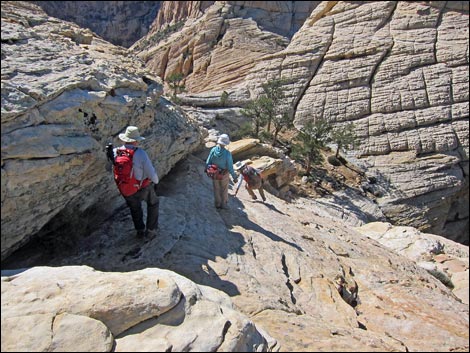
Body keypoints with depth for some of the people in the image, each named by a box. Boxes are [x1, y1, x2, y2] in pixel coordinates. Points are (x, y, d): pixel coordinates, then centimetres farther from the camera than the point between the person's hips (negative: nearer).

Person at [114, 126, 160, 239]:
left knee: (135, 208, 32)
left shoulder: (114, 152, -16)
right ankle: (151, 230, 30)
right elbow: (151, 173, -21)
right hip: (144, 188, -3)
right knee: (153, 203, 27)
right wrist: (156, 180, 0)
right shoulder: (140, 153, -29)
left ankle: (140, 231, 44)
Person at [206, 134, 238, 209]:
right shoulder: (227, 153, -29)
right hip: (224, 175, -2)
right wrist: (234, 177, -11)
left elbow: (208, 162, -10)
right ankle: (223, 204, 34)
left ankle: (217, 204, 36)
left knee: (216, 189, 22)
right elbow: (230, 167, -23)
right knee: (224, 190, 21)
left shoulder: (213, 150, -21)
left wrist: (206, 169, 11)